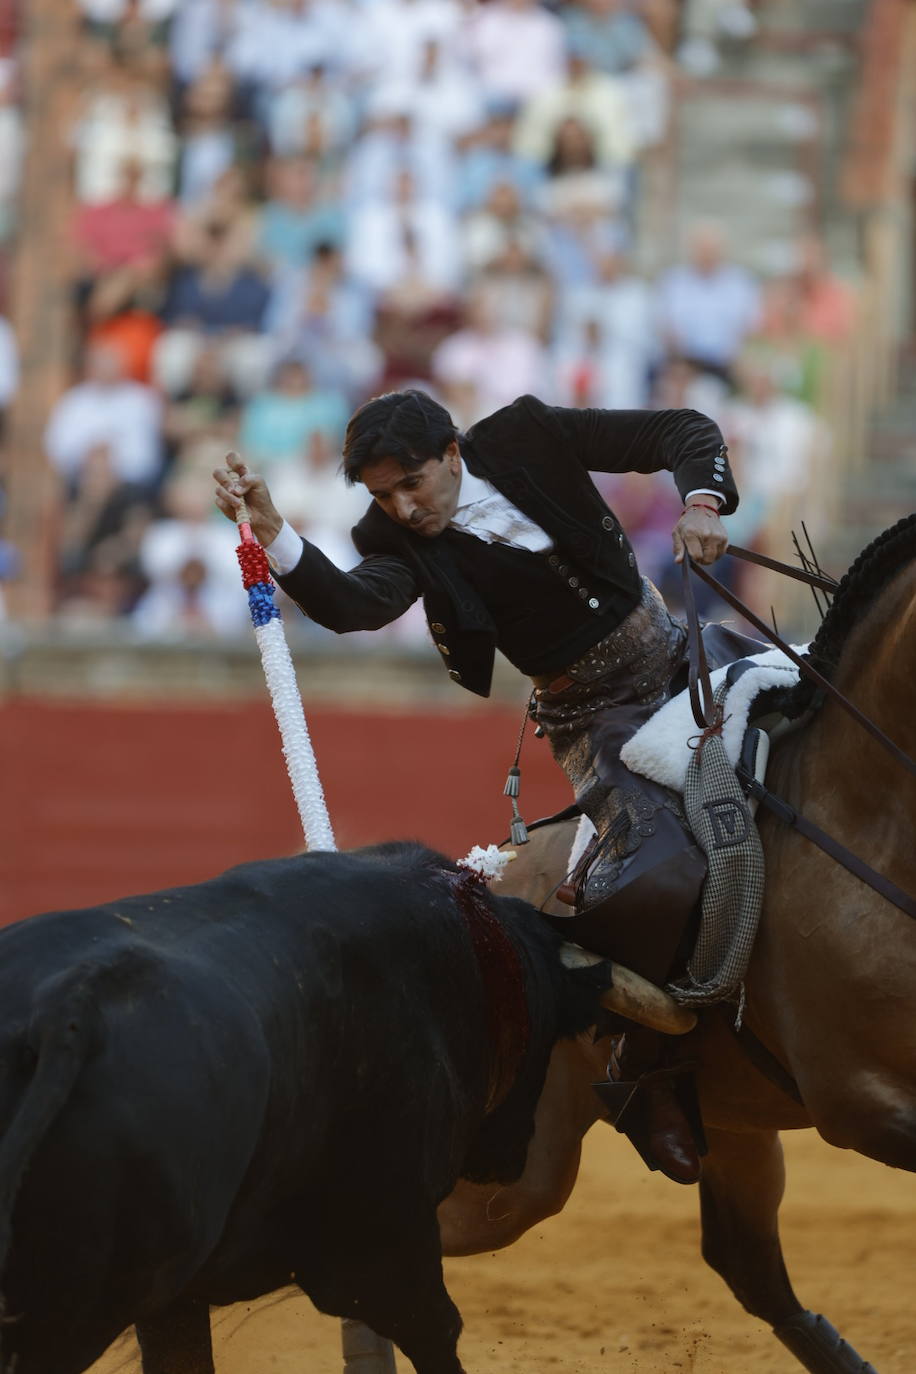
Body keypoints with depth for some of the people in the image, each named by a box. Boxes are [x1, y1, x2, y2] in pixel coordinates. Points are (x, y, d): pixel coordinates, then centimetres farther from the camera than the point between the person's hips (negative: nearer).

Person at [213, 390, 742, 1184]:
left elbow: (684, 433, -7)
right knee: (661, 879, -27)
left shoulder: (529, 440, -9)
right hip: (596, 720, -4)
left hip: (677, 656, 4)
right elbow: (352, 605, -33)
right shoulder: (401, 543, -11)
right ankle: (647, 1073, -9)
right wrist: (269, 531, -46)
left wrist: (702, 501, -27)